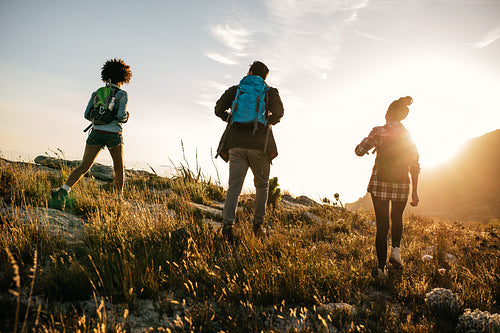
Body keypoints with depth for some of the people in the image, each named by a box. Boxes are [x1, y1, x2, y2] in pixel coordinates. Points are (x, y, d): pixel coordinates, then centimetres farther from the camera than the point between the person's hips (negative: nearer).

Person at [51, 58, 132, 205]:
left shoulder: (96, 93, 10)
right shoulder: (122, 94, -3)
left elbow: (87, 115, 6)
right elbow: (121, 115, -15)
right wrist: (125, 117, 8)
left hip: (96, 133, 3)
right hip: (113, 135, -3)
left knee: (83, 166, 6)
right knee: (119, 168, 16)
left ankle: (63, 190, -11)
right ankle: (118, 198, 15)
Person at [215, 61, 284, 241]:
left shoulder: (235, 90, 16)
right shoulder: (269, 91, 12)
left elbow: (219, 110, 8)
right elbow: (278, 112, -4)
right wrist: (269, 121, 17)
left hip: (236, 144, 1)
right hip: (259, 145, -1)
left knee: (234, 187, -1)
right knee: (262, 185, 15)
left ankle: (228, 223, -18)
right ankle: (258, 223, 11)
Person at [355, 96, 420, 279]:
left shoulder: (378, 131, -9)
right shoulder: (408, 136, 1)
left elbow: (359, 151, -7)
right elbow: (415, 167, 1)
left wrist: (371, 142, 13)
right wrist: (414, 192, 7)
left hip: (379, 184, -2)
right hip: (401, 185, 2)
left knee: (381, 225, 8)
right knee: (397, 218, 27)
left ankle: (381, 267, 9)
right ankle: (396, 249, 4)